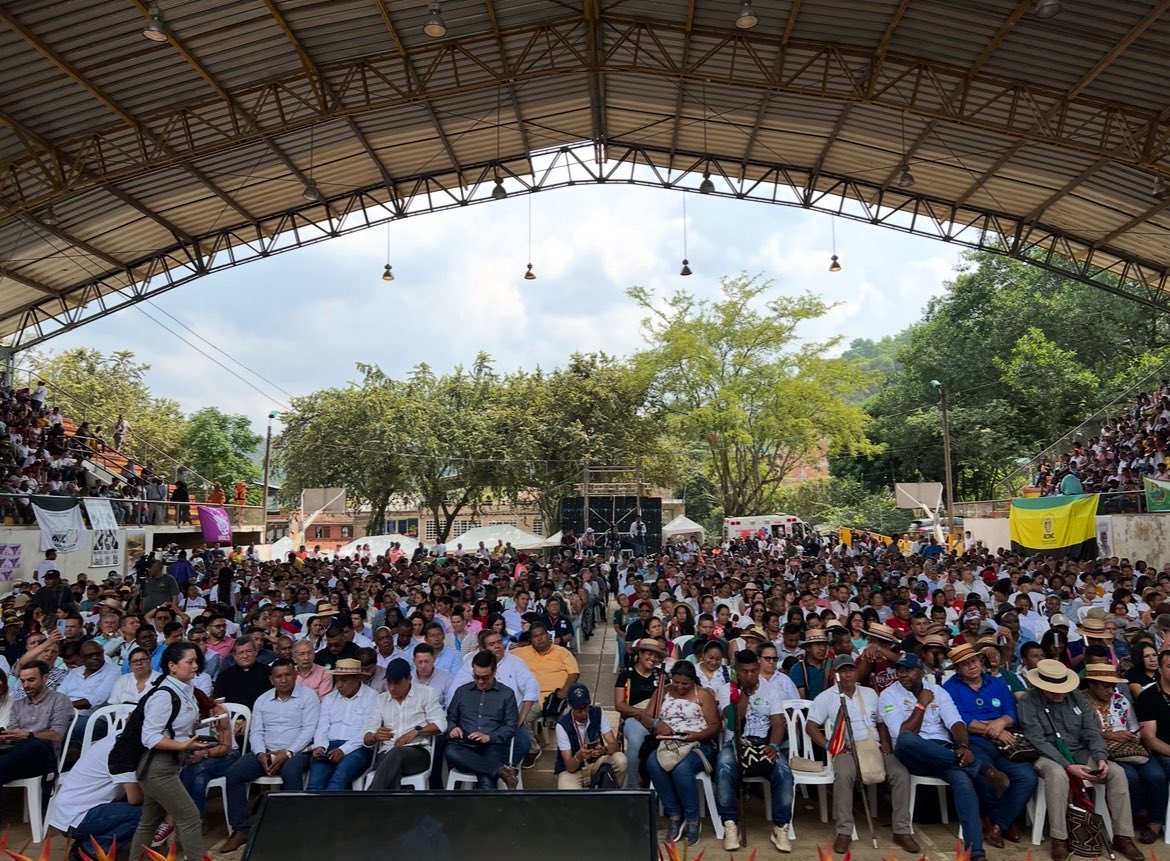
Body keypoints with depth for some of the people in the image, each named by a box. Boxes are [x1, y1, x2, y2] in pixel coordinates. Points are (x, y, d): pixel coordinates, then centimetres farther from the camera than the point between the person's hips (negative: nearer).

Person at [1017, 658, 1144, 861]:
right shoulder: (1028, 702, -12)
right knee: (1057, 774, -38)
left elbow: (1092, 732, 3)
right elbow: (1038, 742, -16)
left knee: (1117, 772, -18)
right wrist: (1068, 766, -25)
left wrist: (1101, 758, -16)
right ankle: (1059, 839, -26)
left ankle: (1123, 836, -7)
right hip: (1047, 756, -5)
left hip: (1080, 753, 5)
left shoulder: (1077, 699, 5)